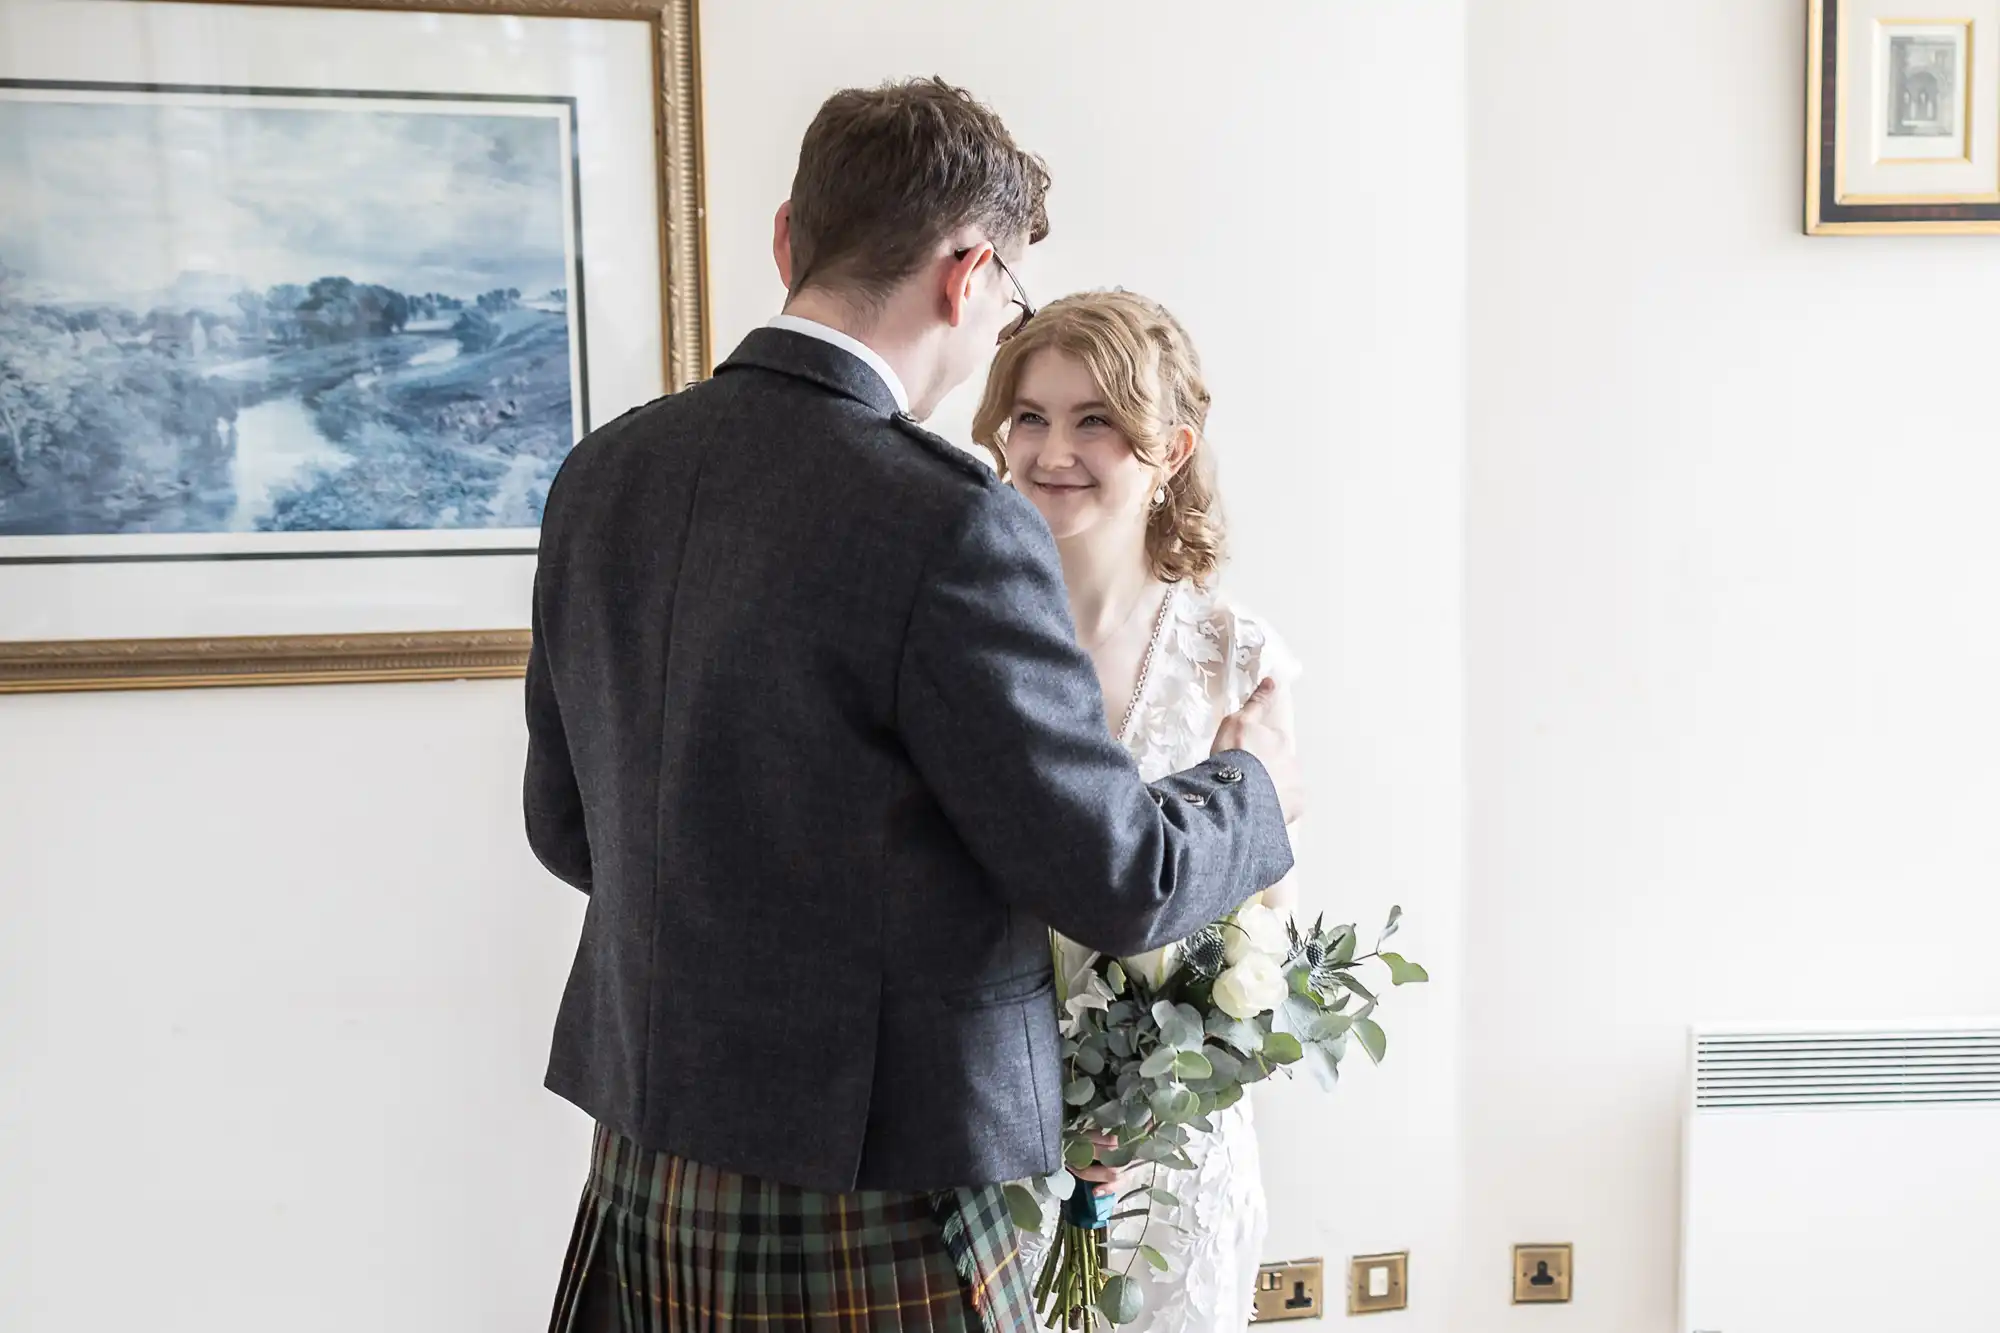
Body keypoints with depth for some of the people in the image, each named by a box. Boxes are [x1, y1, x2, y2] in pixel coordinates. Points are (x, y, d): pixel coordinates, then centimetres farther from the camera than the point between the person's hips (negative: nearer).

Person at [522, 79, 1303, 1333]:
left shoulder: (601, 474, 0)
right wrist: (1256, 785, 5)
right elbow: (1118, 881, -15)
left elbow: (568, 827, 9)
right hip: (869, 1228, -6)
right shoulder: (953, 524, -21)